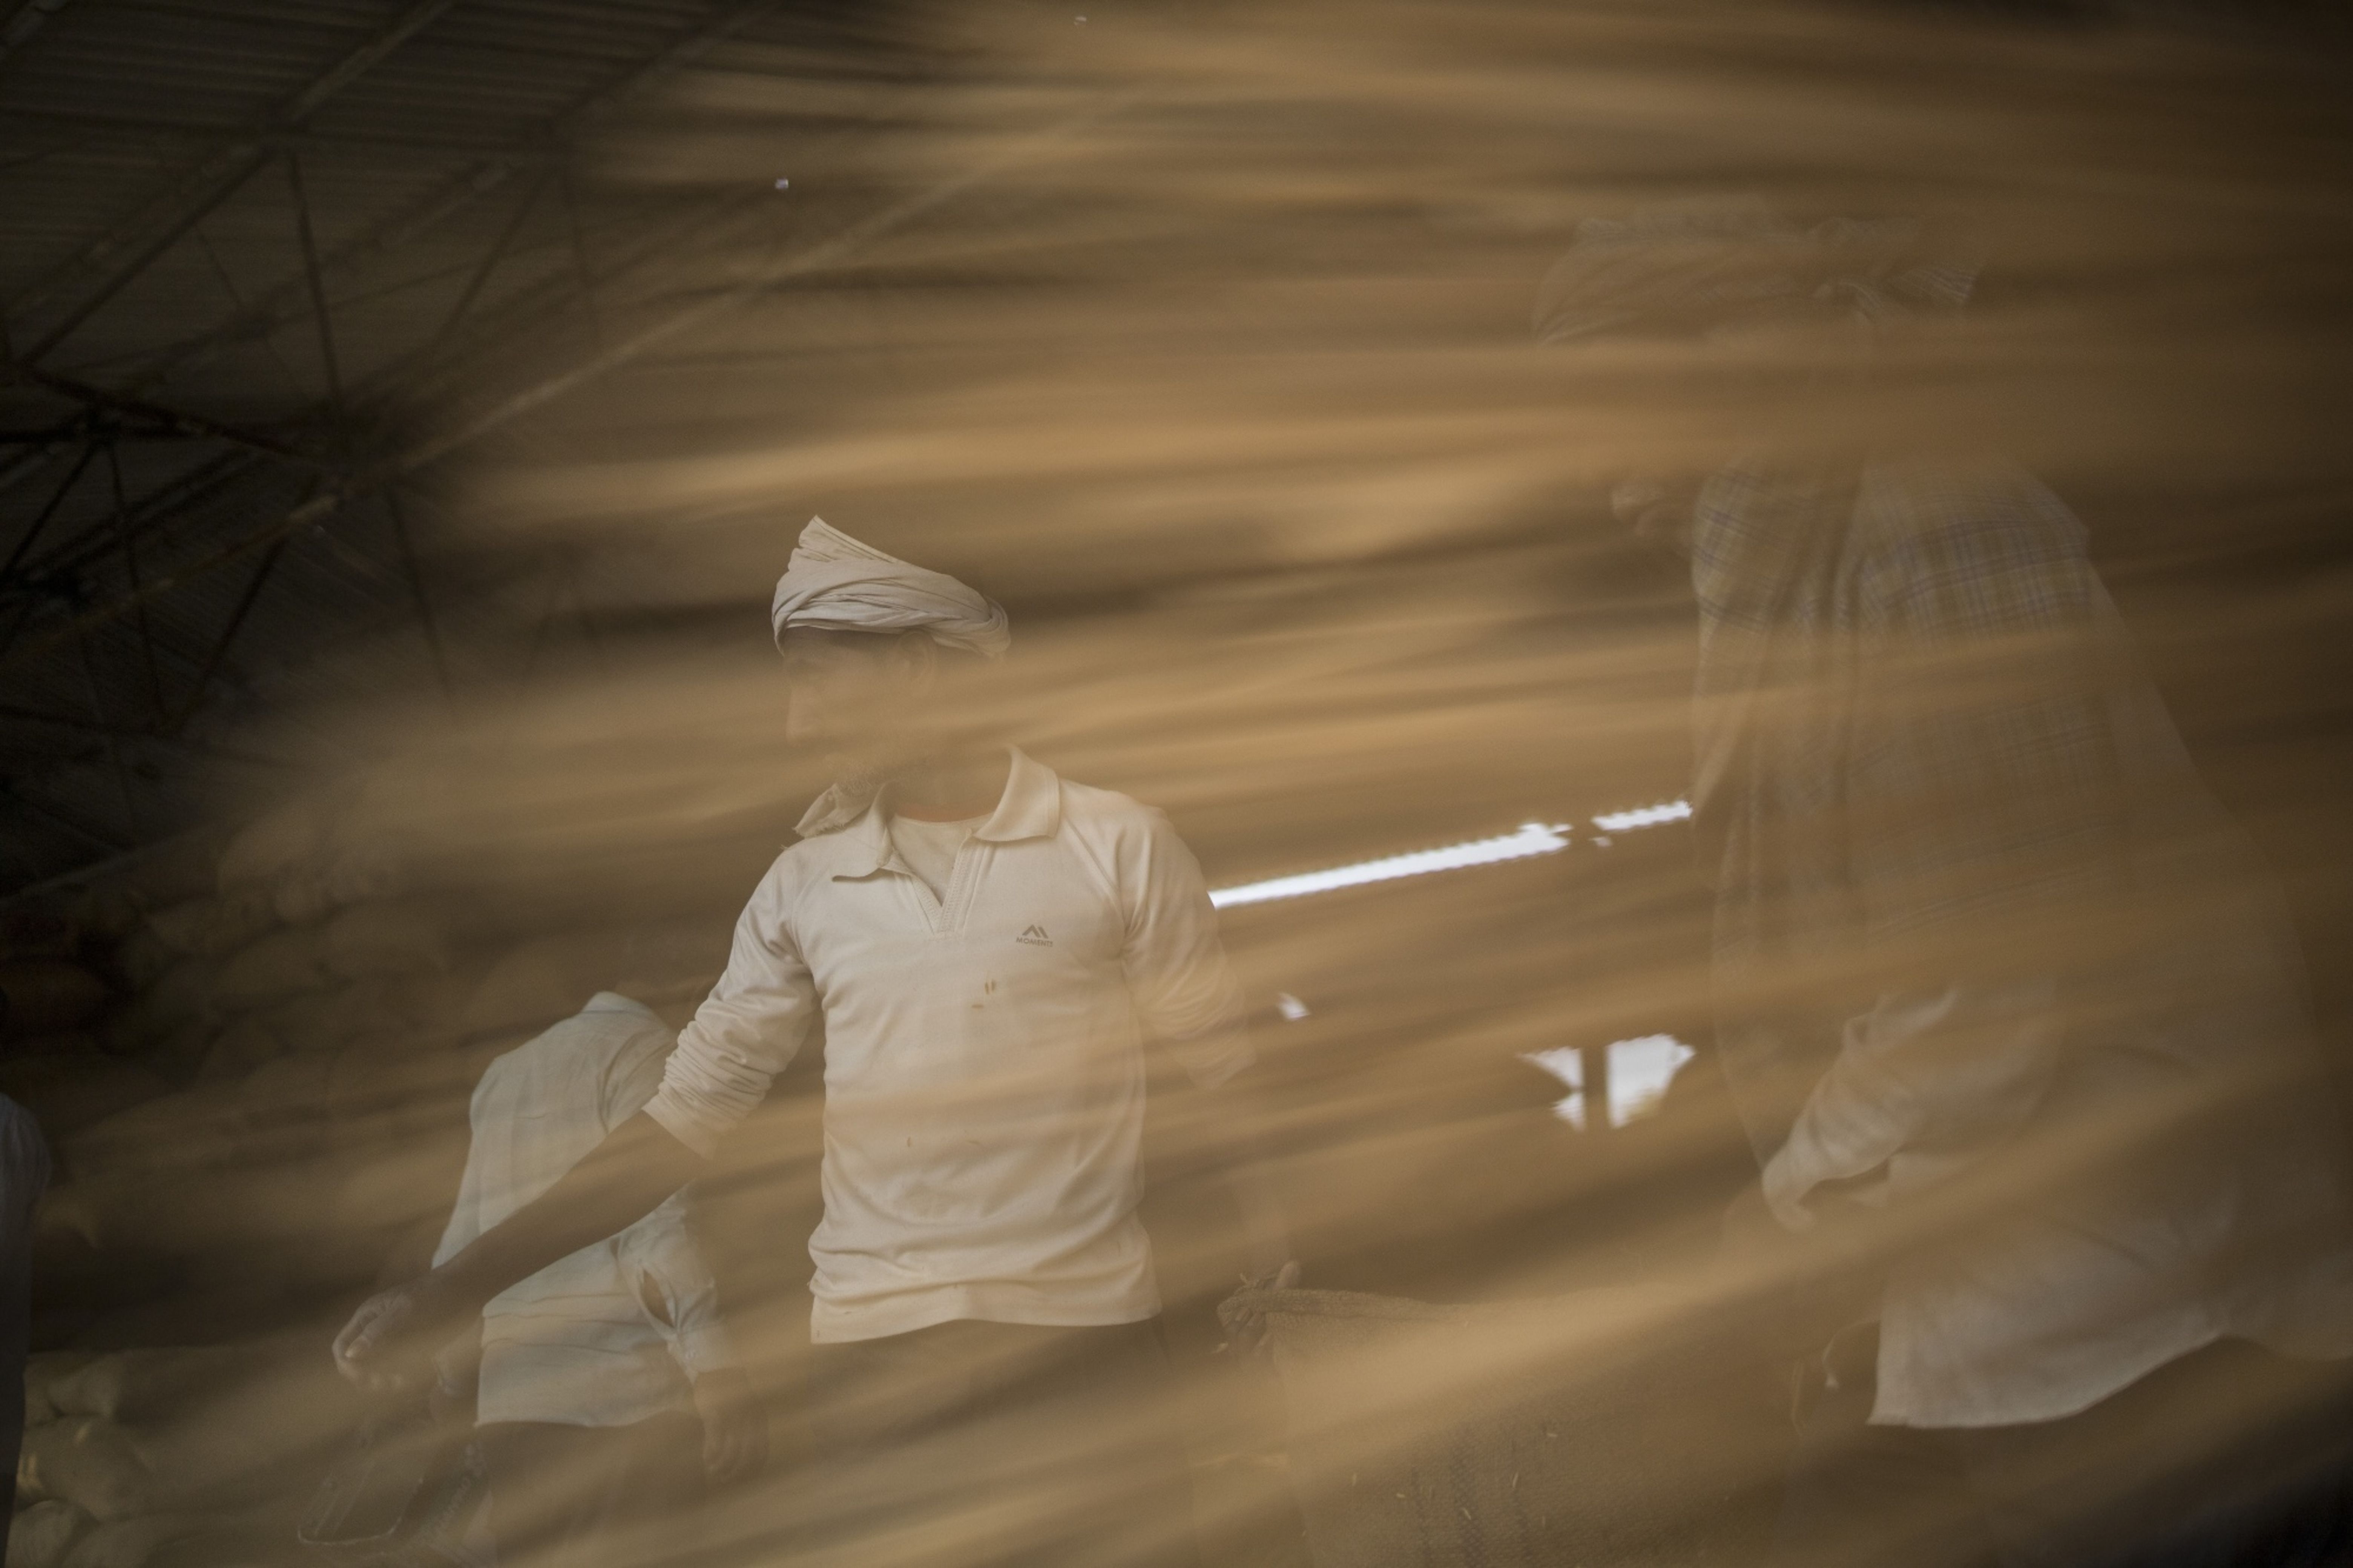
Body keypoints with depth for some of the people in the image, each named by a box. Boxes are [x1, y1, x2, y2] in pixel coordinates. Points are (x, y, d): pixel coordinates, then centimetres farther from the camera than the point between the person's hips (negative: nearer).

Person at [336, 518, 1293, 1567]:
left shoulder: (1119, 849, -1)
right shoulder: (805, 886, 8)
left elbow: (1226, 1082, 3)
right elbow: (685, 1116, 9)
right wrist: (455, 1287, 3)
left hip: (1084, 1341, -2)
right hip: (874, 1354, 2)